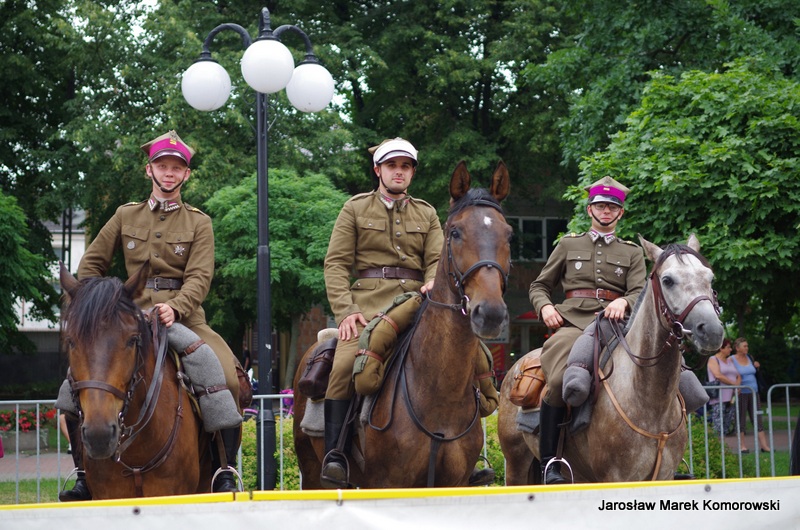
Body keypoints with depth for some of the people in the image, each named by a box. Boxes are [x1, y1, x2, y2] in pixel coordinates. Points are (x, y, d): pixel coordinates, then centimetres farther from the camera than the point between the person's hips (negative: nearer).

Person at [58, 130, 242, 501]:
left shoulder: (198, 223, 8)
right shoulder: (125, 216, 13)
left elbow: (199, 276, -5)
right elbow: (91, 264, 19)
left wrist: (175, 308, -23)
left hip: (184, 316, -2)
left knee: (227, 379, -26)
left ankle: (224, 470, -14)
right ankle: (85, 474, -3)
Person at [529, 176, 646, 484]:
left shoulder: (632, 253, 22)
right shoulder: (569, 245, 21)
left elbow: (640, 292, 7)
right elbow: (539, 286, 23)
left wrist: (624, 302, -18)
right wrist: (545, 307, 0)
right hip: (572, 323, -2)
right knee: (560, 382, -31)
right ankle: (548, 462, -26)